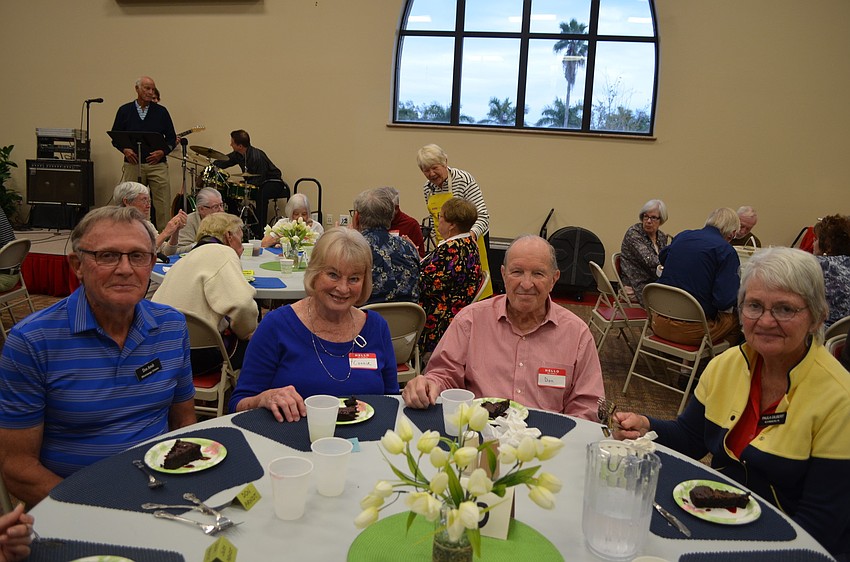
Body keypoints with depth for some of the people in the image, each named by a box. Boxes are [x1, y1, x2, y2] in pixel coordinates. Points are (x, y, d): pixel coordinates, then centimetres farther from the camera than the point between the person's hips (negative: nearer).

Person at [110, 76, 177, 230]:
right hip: (132, 164, 1)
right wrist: (124, 149, -6)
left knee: (163, 204, -6)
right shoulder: (124, 110, 7)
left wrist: (163, 151, -8)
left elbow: (171, 137, 9)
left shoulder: (161, 111, 6)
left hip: (157, 165, 0)